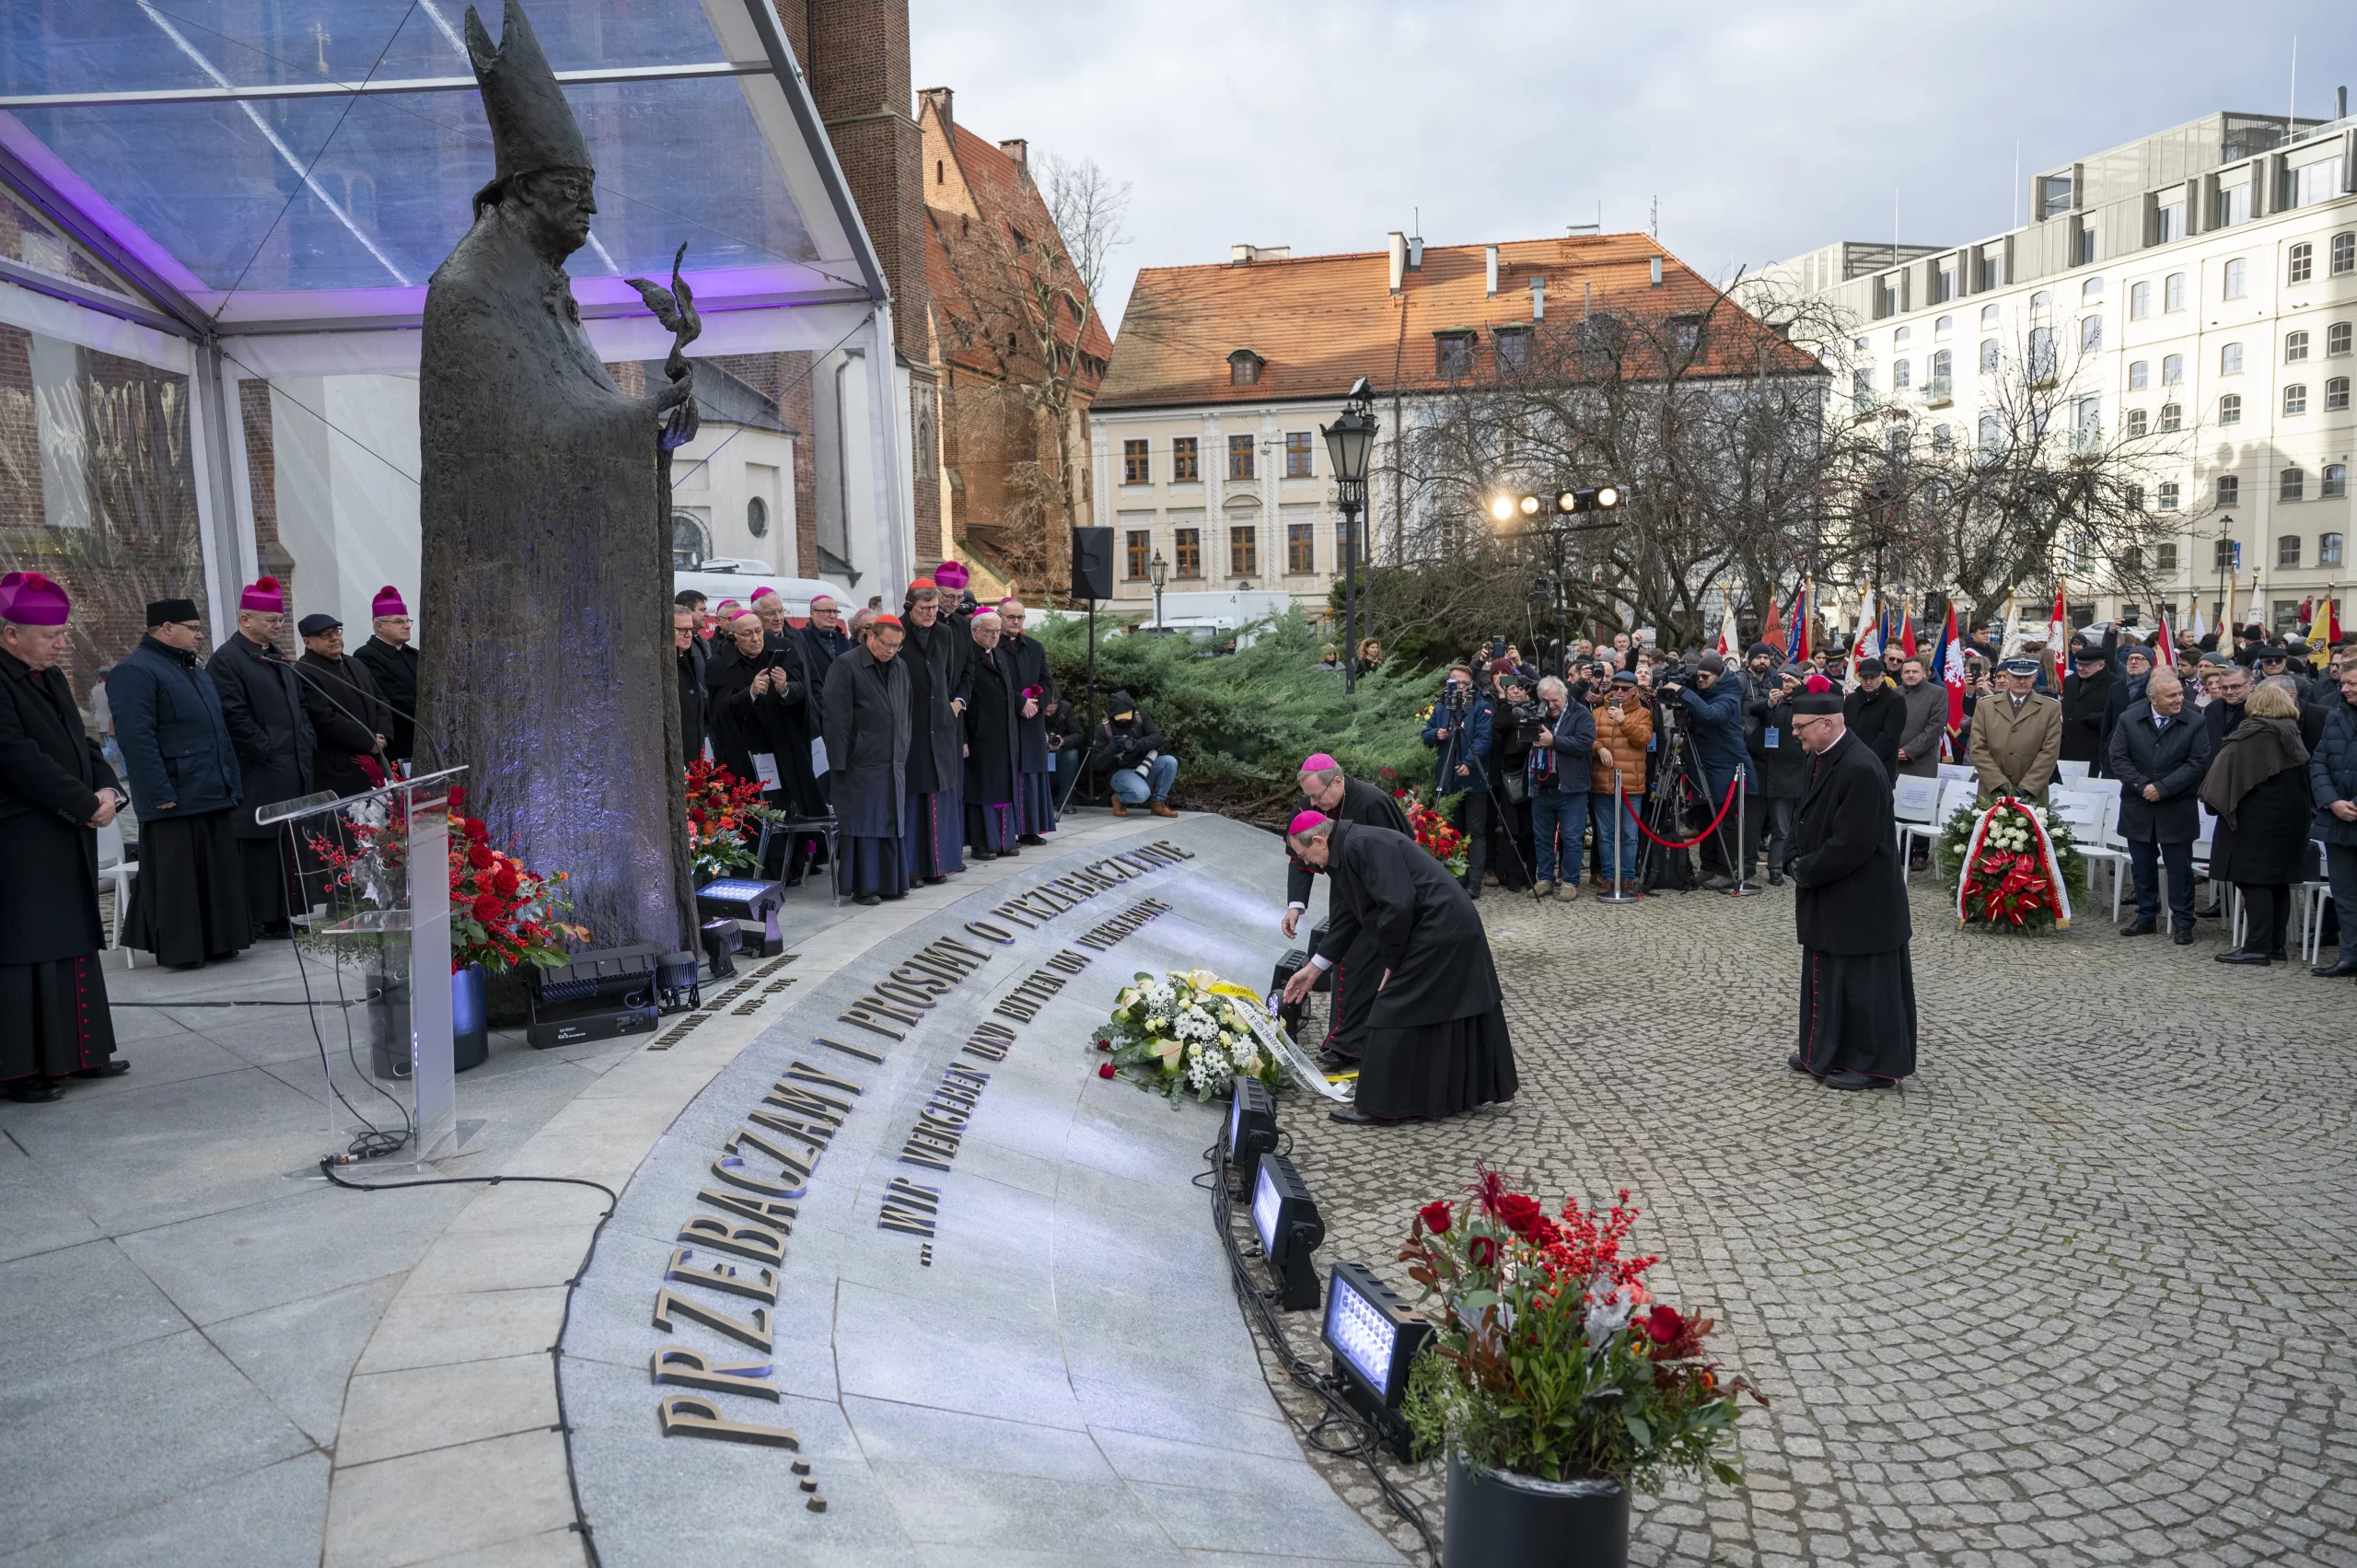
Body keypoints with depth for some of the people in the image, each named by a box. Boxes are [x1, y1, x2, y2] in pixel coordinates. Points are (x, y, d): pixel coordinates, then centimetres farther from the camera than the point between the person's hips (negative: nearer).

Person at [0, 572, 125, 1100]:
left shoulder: (51, 679, 13)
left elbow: (82, 743, 15)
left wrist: (108, 789, -4)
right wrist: (87, 804, -17)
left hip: (69, 837, 9)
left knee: (73, 944, 13)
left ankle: (77, 1052, 21)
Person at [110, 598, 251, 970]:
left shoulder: (197, 672, 19)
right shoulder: (137, 671, -10)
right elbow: (136, 738, -18)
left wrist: (233, 782, 17)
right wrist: (160, 794, -21)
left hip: (213, 795, 9)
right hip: (174, 799, -9)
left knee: (217, 873, 11)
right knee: (176, 876, -2)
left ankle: (217, 942, 18)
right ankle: (179, 949, 5)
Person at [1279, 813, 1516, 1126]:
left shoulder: (1363, 845, -18)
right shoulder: (1346, 853, 13)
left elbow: (1398, 905, -24)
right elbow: (1346, 920, 20)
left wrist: (1390, 961, -12)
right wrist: (1313, 969, 23)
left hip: (1438, 933, -10)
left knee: (1398, 1012, -3)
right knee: (1454, 1008, 19)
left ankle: (1381, 1103, 6)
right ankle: (1467, 1090, 33)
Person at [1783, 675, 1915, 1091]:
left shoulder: (1861, 770, -23)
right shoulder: (1821, 759, 7)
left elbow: (1852, 845, -24)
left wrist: (1806, 871, -13)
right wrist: (1799, 862, 4)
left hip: (1860, 900, -10)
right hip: (1828, 896, 10)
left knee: (1862, 981, 1)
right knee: (1825, 973, 18)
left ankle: (1873, 1064, 13)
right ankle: (1827, 1053, 30)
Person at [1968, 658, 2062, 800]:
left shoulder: (2051, 708, 5)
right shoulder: (1985, 705, 7)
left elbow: (2050, 752, -3)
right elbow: (1978, 749, -1)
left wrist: (2026, 788, -12)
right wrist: (2000, 783, -12)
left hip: (2033, 796, -1)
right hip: (1991, 793, 1)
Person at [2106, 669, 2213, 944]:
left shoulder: (2195, 723, -5)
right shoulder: (2129, 720, 0)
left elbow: (2197, 763, -10)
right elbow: (2118, 758, -2)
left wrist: (2162, 787, -17)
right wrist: (2142, 786, -14)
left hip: (2177, 810, -2)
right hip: (2138, 808, 2)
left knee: (2179, 868, 3)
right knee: (2143, 867, 11)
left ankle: (2182, 922, 11)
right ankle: (2146, 918, 22)